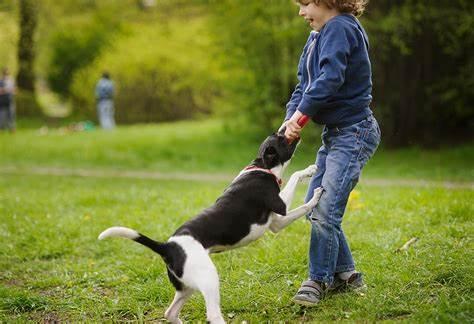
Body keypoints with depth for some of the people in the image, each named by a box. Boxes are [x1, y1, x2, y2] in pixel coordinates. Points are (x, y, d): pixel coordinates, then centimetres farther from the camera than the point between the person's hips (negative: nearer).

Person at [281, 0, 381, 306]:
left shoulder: (341, 28, -15)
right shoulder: (318, 36, 14)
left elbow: (330, 79, -28)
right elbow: (304, 84, 9)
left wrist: (300, 113, -19)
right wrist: (292, 118, -9)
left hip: (354, 132, -10)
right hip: (335, 133, 10)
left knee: (325, 211, -11)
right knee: (314, 207, 12)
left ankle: (319, 280, 4)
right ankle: (345, 273, 22)